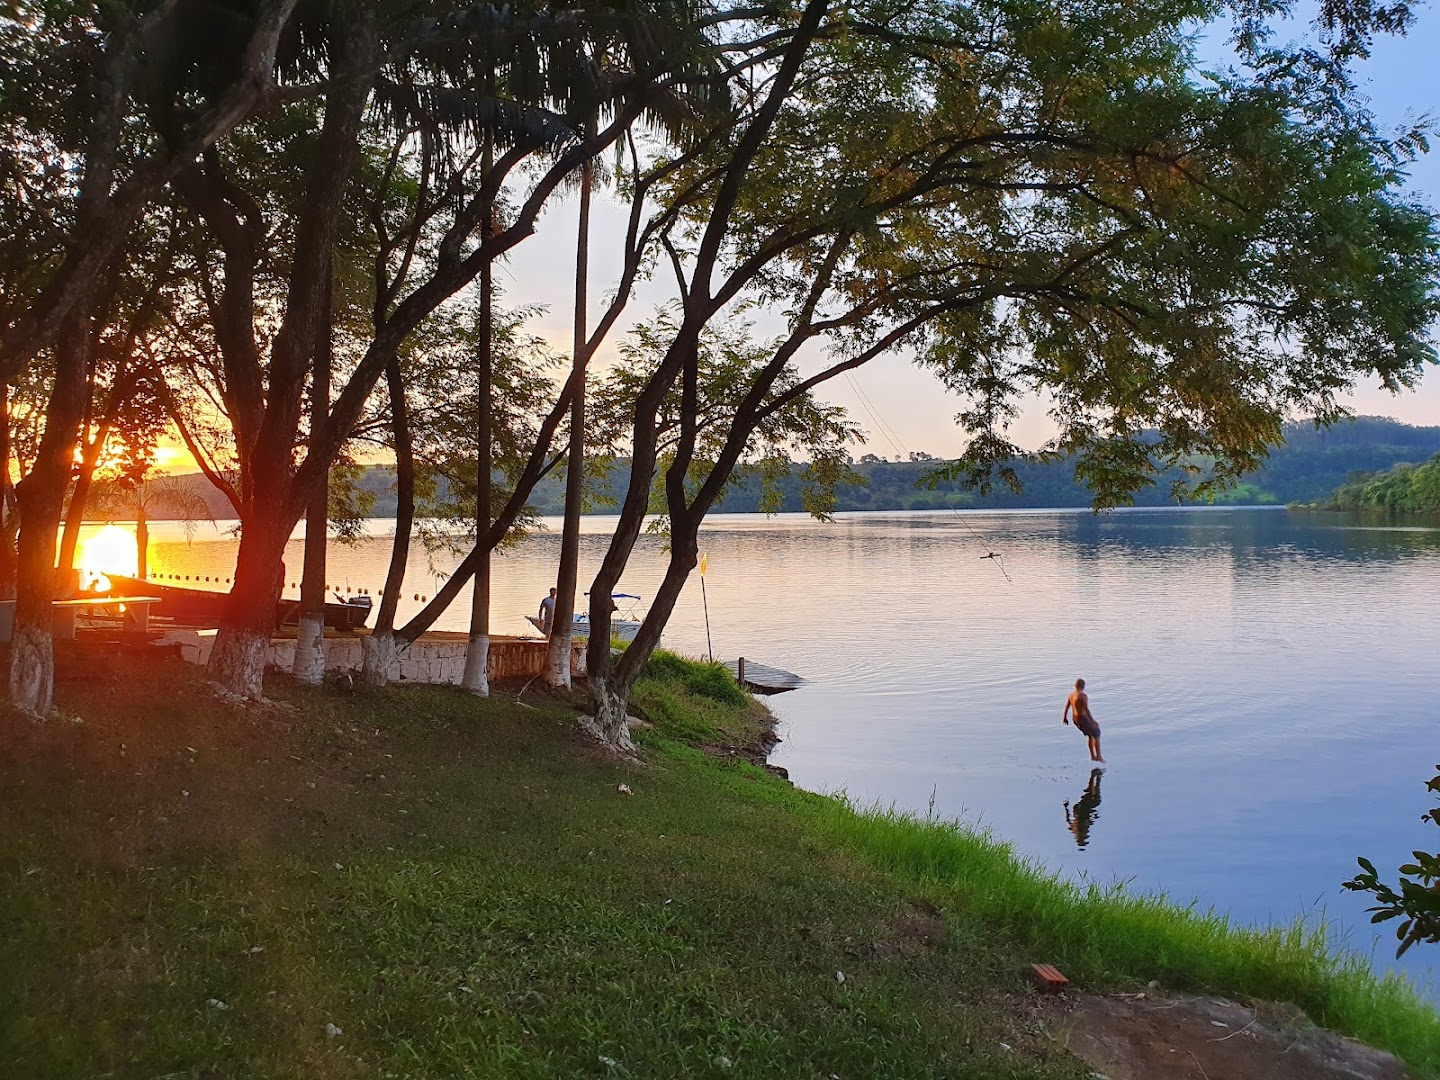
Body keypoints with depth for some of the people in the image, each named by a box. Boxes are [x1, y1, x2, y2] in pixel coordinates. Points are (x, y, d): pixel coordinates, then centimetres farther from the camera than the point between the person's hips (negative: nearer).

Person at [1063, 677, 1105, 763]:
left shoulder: (1071, 694, 4)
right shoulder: (1083, 696, -21)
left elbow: (1066, 706, 12)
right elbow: (1086, 709, -26)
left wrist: (1065, 717, 25)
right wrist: (1093, 721, -24)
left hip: (1076, 720, 8)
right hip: (1084, 719, -8)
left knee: (1090, 735, 24)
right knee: (1096, 735, 10)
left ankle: (1093, 756, 28)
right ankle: (1098, 756, 13)